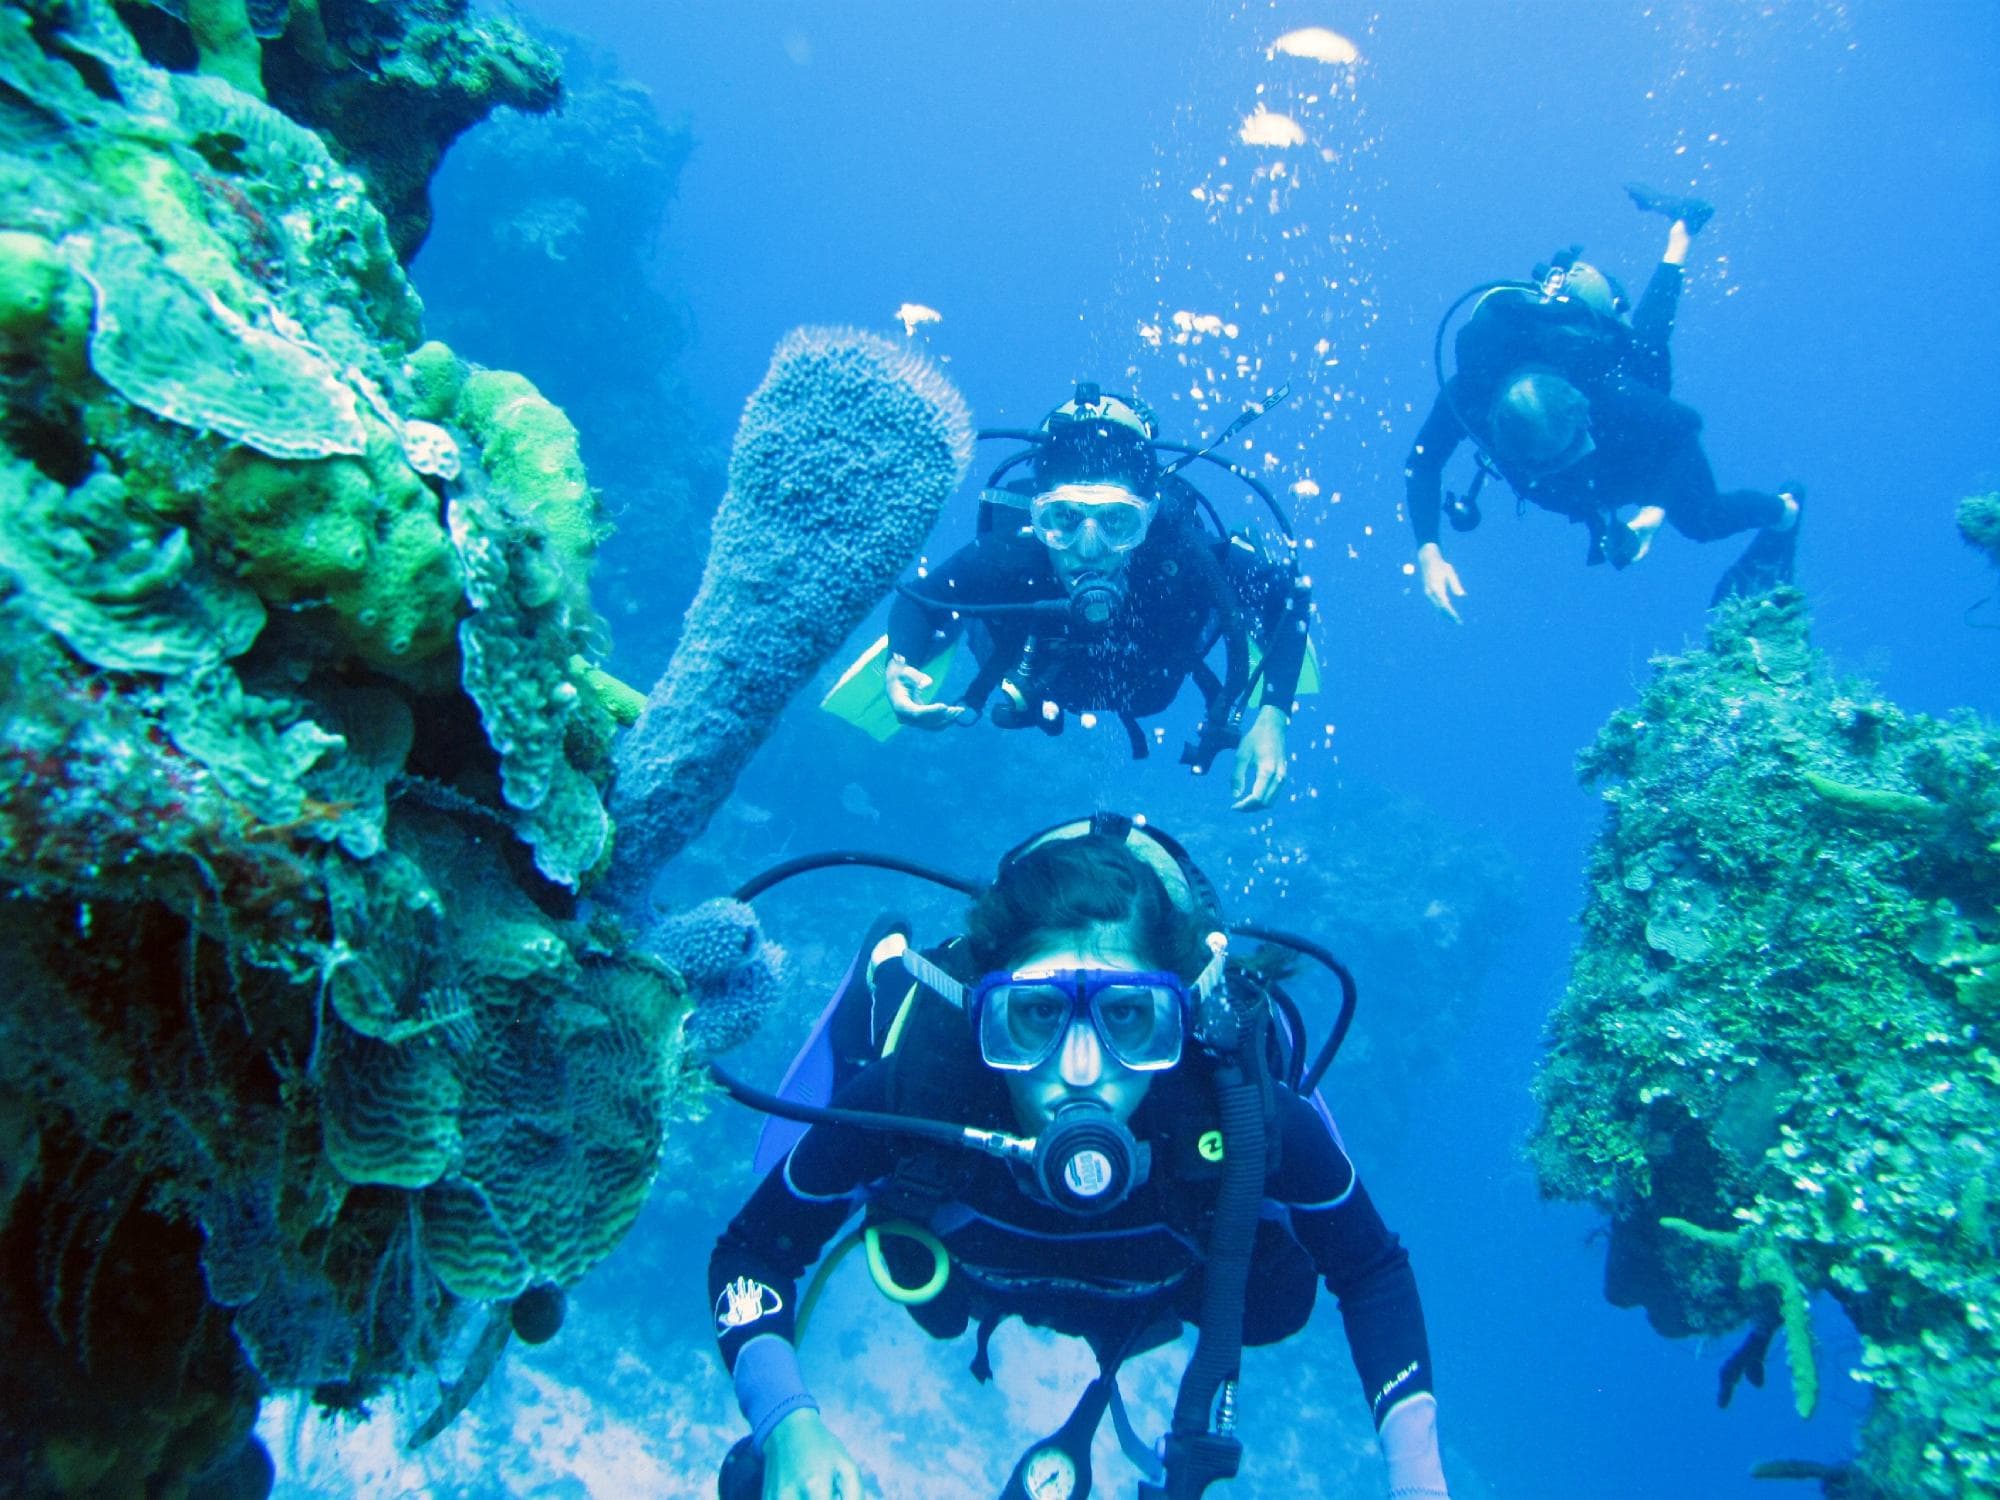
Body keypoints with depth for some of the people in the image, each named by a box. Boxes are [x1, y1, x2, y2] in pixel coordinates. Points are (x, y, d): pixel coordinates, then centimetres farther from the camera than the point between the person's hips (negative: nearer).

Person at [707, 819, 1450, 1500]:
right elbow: (751, 1252, -28)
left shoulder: (1256, 1122, -44)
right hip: (971, 1275, 0)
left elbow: (1374, 1274, -23)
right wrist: (789, 1426, -45)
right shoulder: (906, 1097, -45)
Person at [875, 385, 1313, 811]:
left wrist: (1272, 716, -40)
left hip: (1155, 684, 1)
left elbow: (1289, 595, -28)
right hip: (1046, 679, 0)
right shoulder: (1004, 556, -45)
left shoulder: (1186, 558, -46)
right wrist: (900, 666, -46)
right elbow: (917, 599, -25)